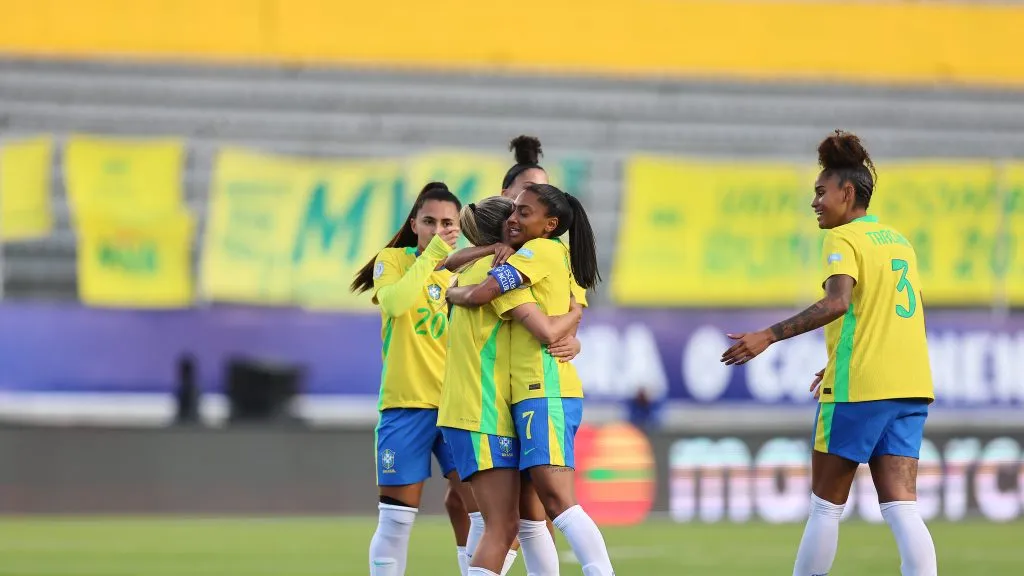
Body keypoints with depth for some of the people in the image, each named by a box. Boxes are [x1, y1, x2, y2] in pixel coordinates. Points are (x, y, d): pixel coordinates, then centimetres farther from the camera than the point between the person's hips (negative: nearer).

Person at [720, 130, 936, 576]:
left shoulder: (844, 239, -6)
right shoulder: (898, 241, 18)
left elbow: (837, 302, -24)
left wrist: (769, 336, -25)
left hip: (857, 389, -7)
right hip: (908, 388, 7)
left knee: (826, 503, 6)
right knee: (901, 507, -1)